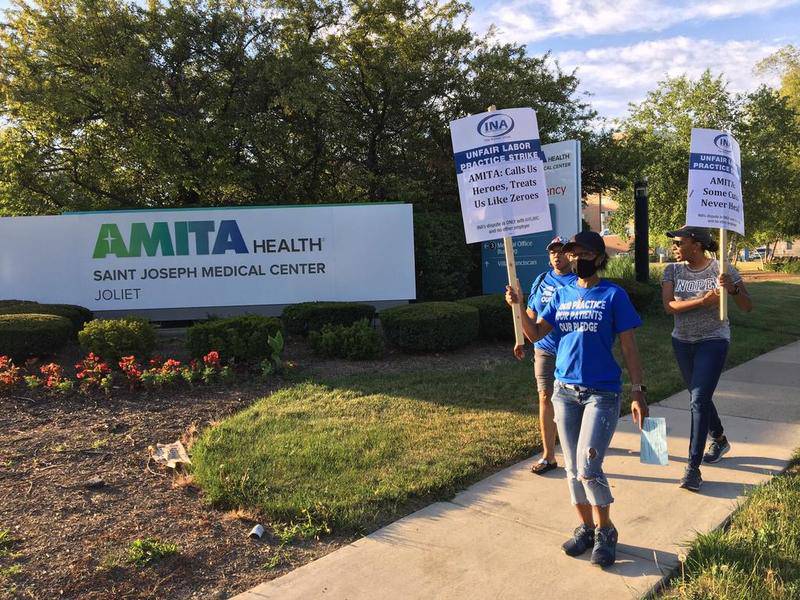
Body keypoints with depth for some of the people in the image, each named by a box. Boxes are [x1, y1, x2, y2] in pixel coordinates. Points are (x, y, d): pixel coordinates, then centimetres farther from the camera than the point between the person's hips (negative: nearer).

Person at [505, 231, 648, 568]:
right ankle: (586, 527, 29)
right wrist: (518, 307, -13)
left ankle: (605, 531, 13)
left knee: (588, 468, -11)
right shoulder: (561, 295, 8)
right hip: (565, 391, 5)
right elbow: (535, 333, 3)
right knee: (573, 468, 11)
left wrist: (638, 392, -9)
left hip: (602, 393, -5)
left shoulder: (614, 295, -4)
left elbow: (629, 348, -4)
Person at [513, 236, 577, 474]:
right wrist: (521, 341, 11)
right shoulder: (541, 280, 9)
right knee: (545, 398, 1)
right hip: (544, 348, 4)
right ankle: (548, 456, 8)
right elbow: (531, 314, 15)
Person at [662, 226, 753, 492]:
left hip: (713, 341, -4)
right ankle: (720, 440, 45)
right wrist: (702, 301, -29)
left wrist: (733, 289, -30)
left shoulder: (721, 269, -11)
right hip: (682, 342, 5)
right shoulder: (673, 270, -3)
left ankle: (693, 468, -6)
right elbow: (669, 306, -16)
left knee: (699, 400, -13)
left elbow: (748, 307, -10)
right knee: (699, 397, 19)